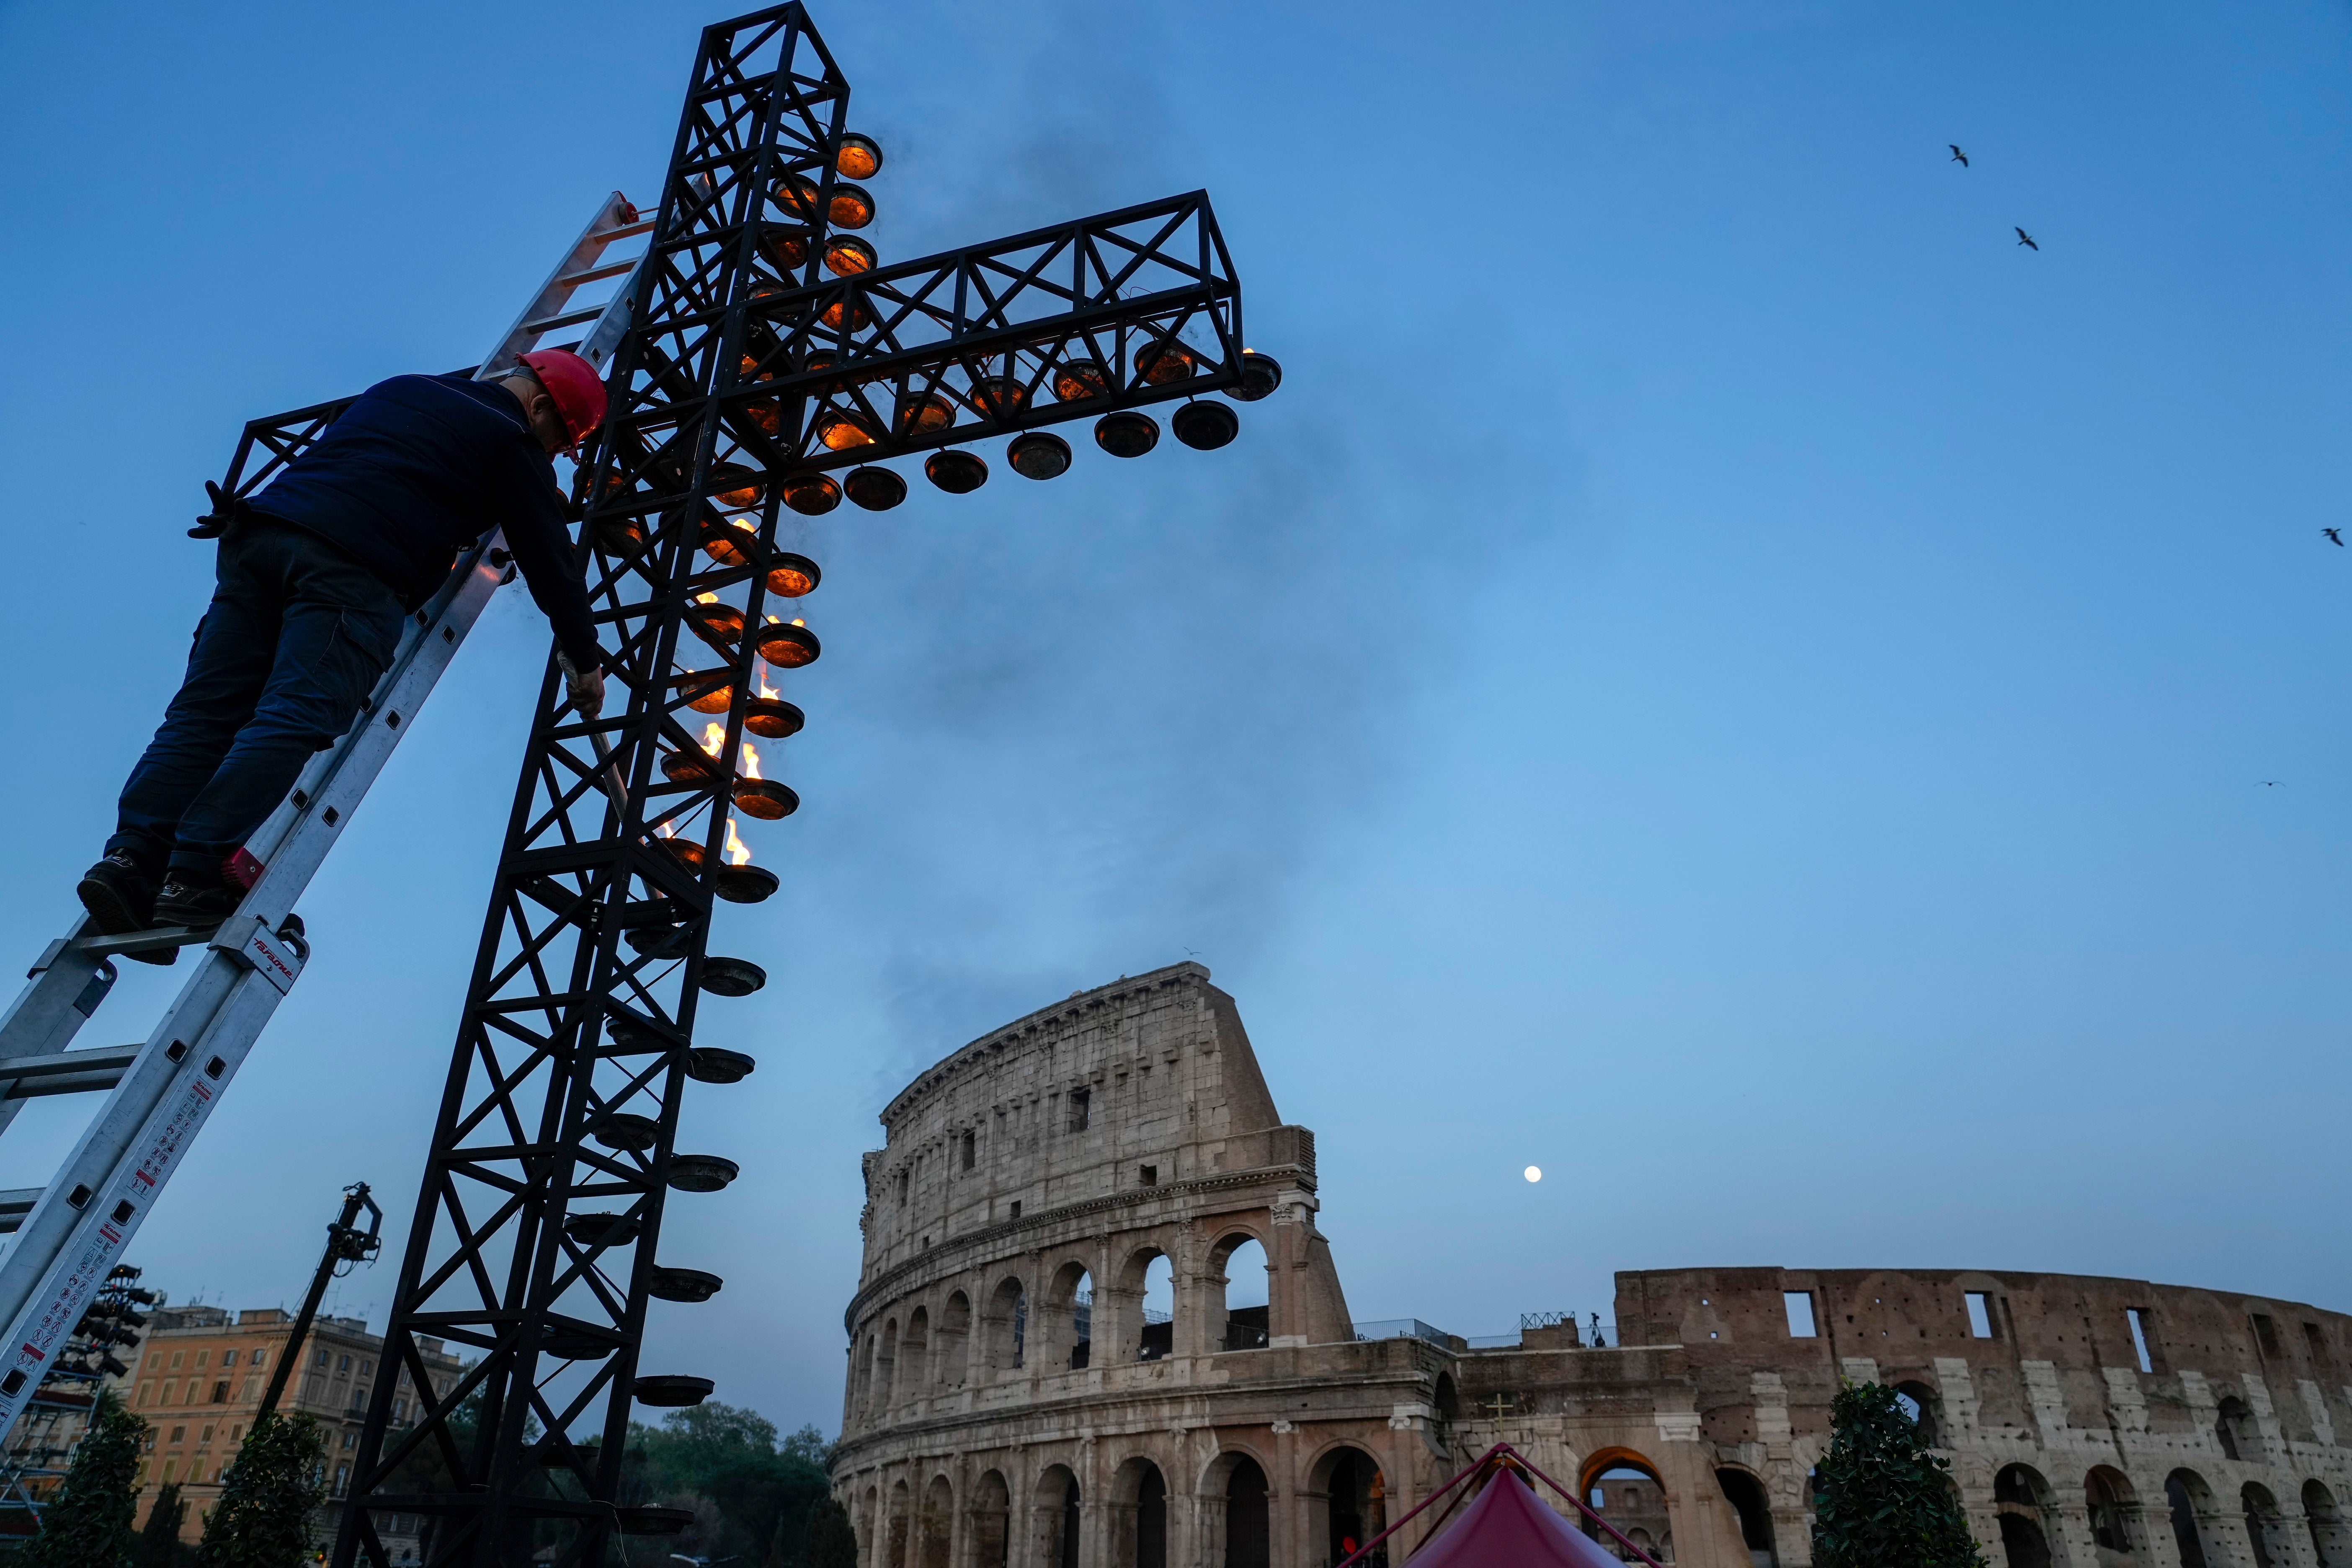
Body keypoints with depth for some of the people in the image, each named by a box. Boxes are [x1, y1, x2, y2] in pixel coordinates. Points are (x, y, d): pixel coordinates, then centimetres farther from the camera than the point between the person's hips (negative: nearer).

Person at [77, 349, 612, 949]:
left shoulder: (400, 388, 31)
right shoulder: (511, 440, 12)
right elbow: (549, 557, 13)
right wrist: (585, 659, 22)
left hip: (260, 531, 7)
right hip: (356, 570, -7)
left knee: (206, 709, 2)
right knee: (295, 720, -15)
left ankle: (133, 858, -9)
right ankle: (199, 873, -24)